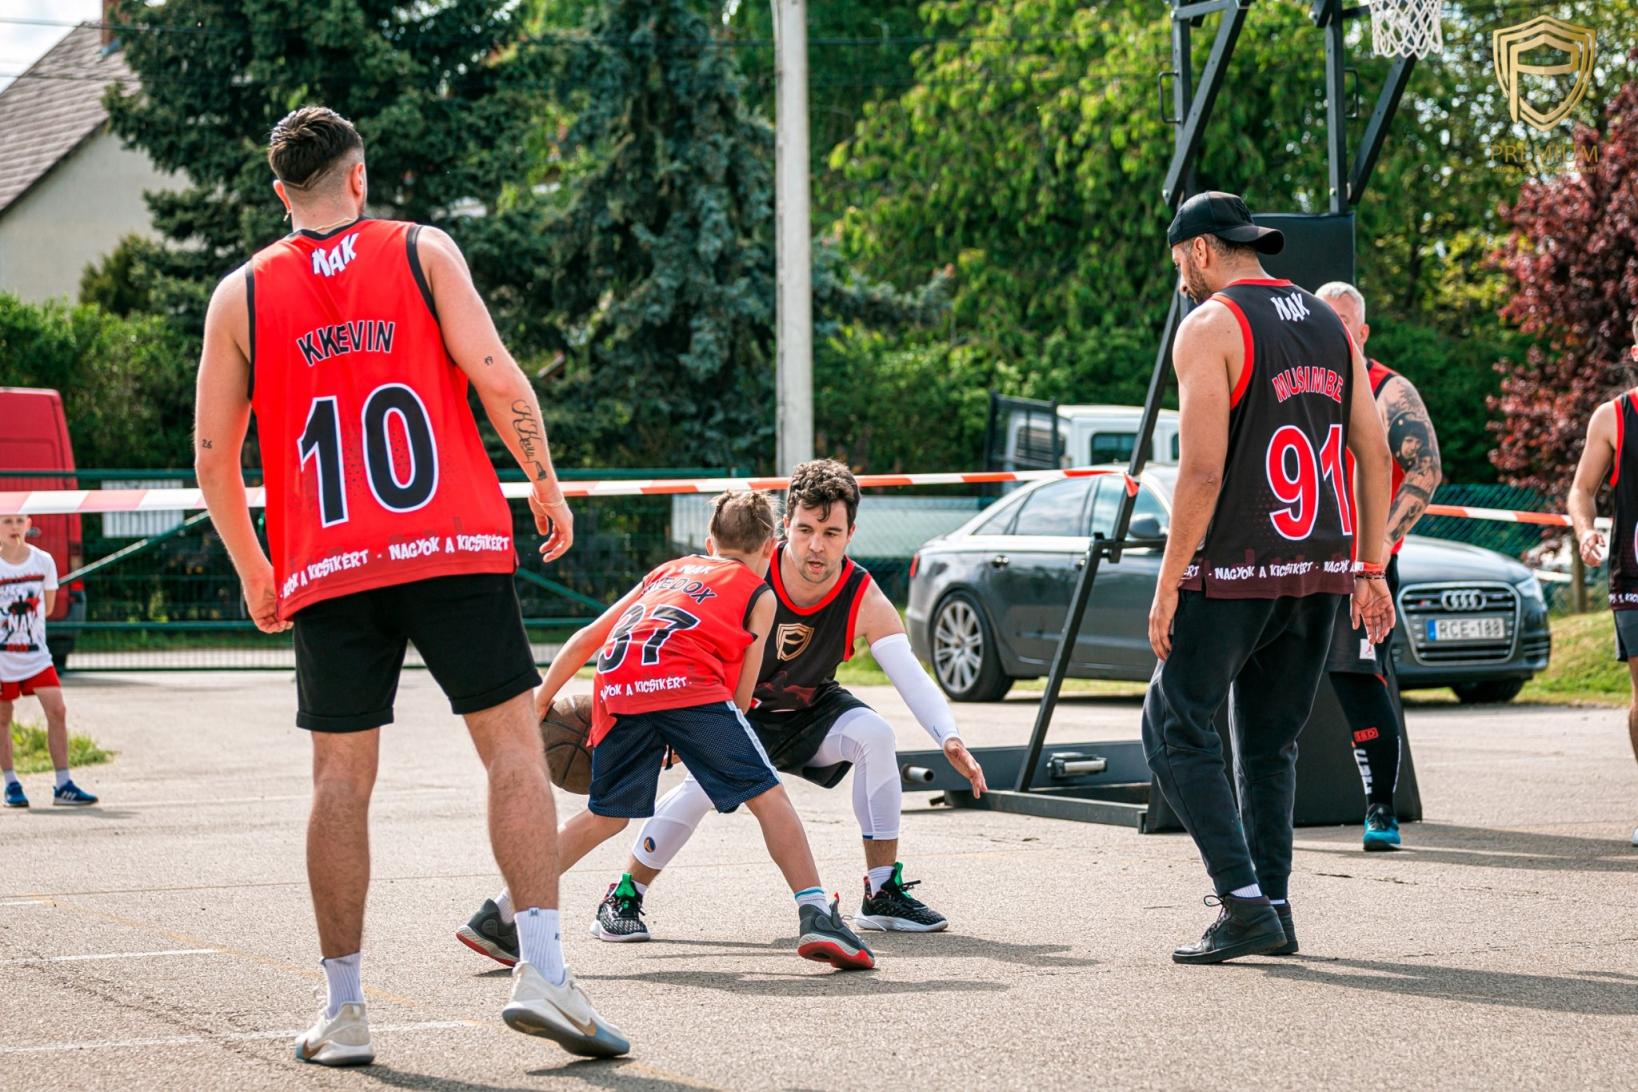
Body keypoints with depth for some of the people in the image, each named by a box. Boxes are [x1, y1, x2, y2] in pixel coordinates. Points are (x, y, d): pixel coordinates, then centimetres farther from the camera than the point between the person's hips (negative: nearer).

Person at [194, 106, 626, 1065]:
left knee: (342, 780, 7)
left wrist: (254, 573, 20)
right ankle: (542, 970, -10)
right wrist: (547, 483, 5)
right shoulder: (423, 252, 5)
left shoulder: (242, 294, 9)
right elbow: (497, 378, -7)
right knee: (514, 745, 2)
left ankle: (343, 1010, 7)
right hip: (455, 549, -2)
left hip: (327, 571, 2)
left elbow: (213, 456, 9)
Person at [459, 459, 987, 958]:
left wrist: (949, 738, -44)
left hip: (813, 710, 2)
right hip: (740, 711, -2)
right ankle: (624, 898, -10)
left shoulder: (864, 600, -25)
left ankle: (884, 893, -17)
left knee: (874, 733, -27)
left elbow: (911, 676, -29)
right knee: (705, 784, -30)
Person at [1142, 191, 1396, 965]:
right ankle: (1272, 910, 14)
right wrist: (1370, 569, 15)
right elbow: (1374, 452, 11)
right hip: (1322, 568, 7)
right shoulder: (1327, 324, 13)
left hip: (1237, 572, -7)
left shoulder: (1210, 326, -8)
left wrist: (1168, 583, -11)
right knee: (1270, 741, 16)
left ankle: (1244, 899, -8)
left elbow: (1202, 470, -15)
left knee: (1176, 728, 2)